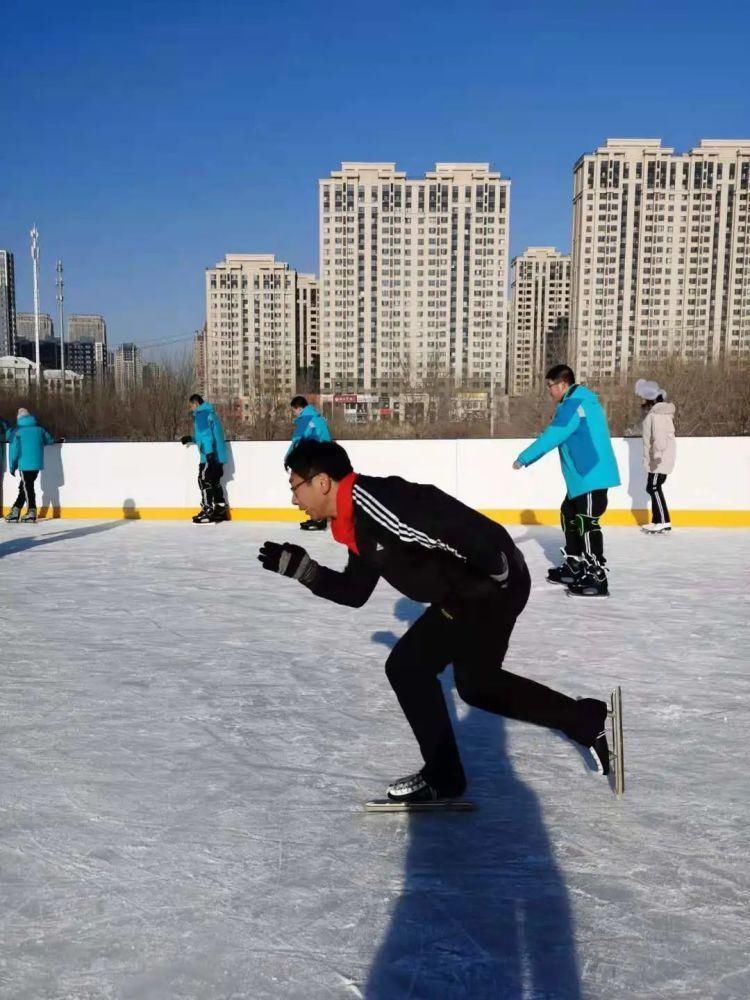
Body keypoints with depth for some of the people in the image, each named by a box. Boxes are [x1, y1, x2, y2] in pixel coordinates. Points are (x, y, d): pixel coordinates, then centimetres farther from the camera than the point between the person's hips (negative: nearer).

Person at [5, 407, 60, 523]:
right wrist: (57, 441, 46)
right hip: (37, 464, 4)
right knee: (24, 487, 13)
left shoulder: (16, 431, -3)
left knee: (27, 487, 2)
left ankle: (32, 512, -2)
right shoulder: (40, 430, 6)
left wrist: (12, 467, 2)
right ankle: (15, 511, 16)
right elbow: (49, 440, 22)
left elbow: (14, 450, -5)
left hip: (24, 465, -4)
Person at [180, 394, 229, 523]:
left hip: (210, 455, -10)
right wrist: (191, 438, 27)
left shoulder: (201, 414, -9)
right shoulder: (210, 413, 21)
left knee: (204, 481, -6)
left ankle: (208, 512, -8)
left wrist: (209, 452, -26)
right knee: (215, 482, 14)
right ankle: (220, 510, 16)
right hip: (218, 455, 10)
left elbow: (206, 434, -20)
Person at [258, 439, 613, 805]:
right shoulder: (355, 524, 12)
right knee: (477, 683, 22)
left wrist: (497, 571, -24)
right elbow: (354, 592, 18)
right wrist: (302, 569, 10)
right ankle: (588, 719, 34)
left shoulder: (370, 497, -21)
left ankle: (441, 776, 14)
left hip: (495, 582, -10)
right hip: (468, 591, 10)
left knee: (407, 668, -3)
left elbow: (450, 524, -27)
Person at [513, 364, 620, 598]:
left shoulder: (574, 404, -16)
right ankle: (573, 566, 26)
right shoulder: (579, 401, 17)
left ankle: (596, 577, -10)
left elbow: (552, 436, -21)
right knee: (569, 515, 18)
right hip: (585, 474, 11)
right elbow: (557, 436, 22)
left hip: (592, 475, -11)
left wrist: (524, 458, -15)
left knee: (586, 522, -11)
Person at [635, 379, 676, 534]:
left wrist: (657, 453, -31)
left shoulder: (657, 414, -15)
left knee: (654, 487, -9)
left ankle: (663, 522, -6)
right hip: (656, 459, 10)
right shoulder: (653, 412, 16)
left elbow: (659, 435, -25)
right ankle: (657, 521, 17)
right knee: (652, 488, 13)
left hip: (660, 459, -10)